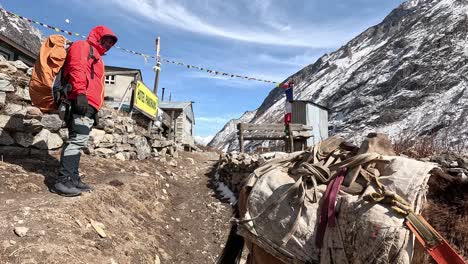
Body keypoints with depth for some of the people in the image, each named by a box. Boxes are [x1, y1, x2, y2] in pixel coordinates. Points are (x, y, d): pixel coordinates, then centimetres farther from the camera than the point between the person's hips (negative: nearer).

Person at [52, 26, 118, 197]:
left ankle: (73, 179, 7)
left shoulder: (96, 56, 33)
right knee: (77, 140, -16)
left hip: (89, 105, 10)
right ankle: (63, 181, -17)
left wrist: (96, 109, 25)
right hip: (82, 101, -10)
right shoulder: (83, 46, 6)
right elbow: (77, 68, -13)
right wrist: (80, 93, -26)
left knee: (78, 142, 6)